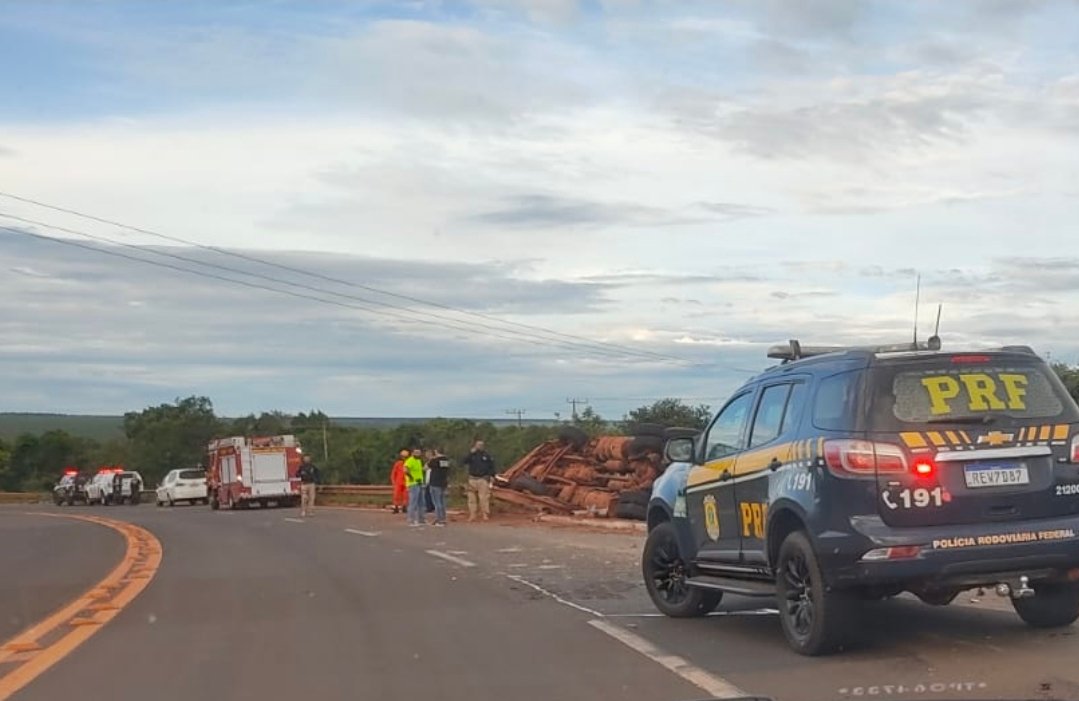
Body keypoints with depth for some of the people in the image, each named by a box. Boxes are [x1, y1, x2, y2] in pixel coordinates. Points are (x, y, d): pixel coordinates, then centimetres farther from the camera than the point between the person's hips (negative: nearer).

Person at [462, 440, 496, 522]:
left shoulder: (487, 455, 8)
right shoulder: (472, 454, 11)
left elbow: (491, 466, 8)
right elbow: (464, 462, -5)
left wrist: (492, 476, -3)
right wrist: (471, 453, -11)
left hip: (483, 479, -2)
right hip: (473, 479, 2)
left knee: (484, 497, -9)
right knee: (472, 498, 1)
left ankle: (485, 514, -5)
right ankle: (472, 515, 6)